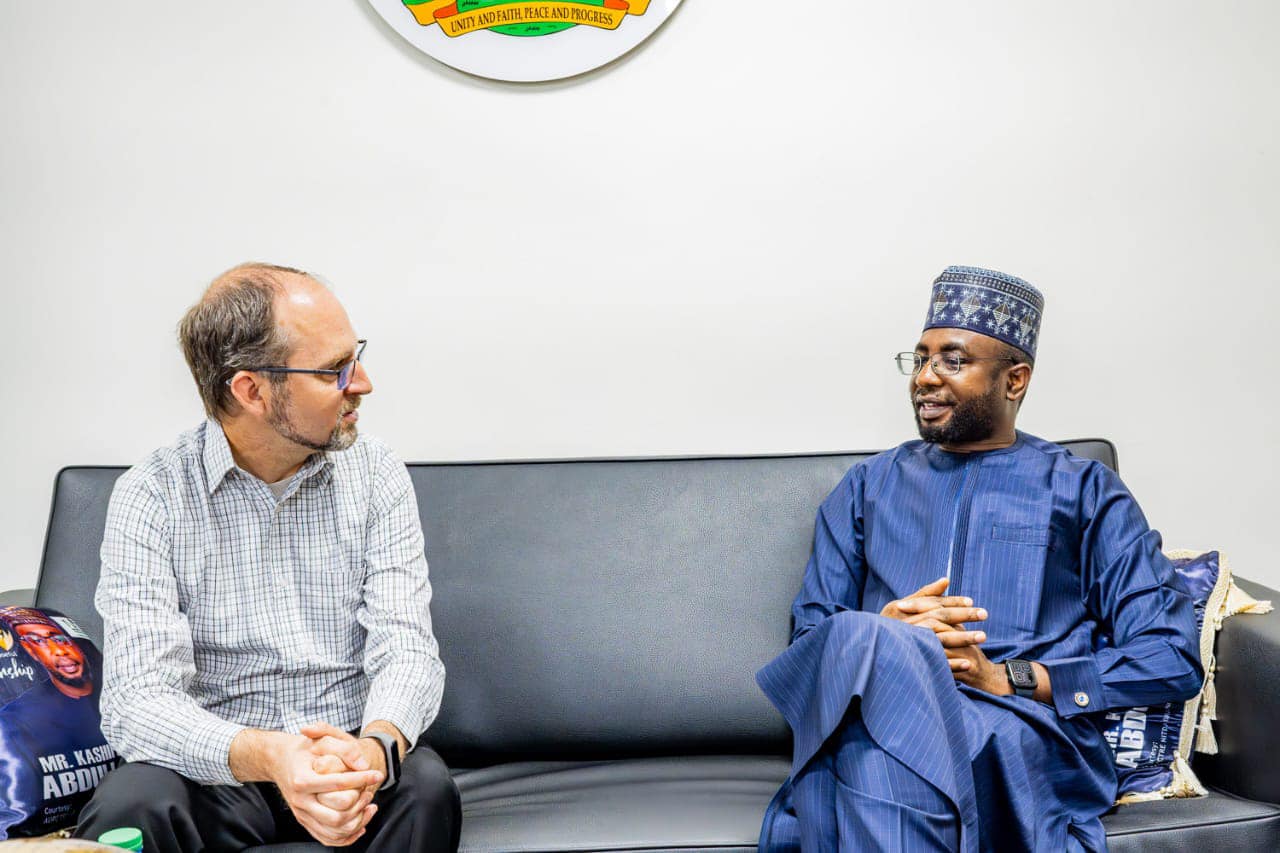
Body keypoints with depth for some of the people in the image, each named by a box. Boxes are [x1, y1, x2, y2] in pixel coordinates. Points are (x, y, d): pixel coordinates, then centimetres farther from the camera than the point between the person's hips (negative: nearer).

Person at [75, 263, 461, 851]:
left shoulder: (375, 476, -1)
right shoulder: (151, 497, -8)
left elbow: (406, 648, -9)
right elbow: (138, 700, -16)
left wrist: (375, 747, -33)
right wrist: (264, 756, -35)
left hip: (352, 750, 1)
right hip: (218, 767, -1)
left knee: (424, 785, -30)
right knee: (130, 803, -31)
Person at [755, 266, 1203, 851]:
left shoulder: (1085, 491, 17)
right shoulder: (868, 487, 26)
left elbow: (1174, 659, 6)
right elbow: (809, 640, 17)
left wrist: (1007, 678, -8)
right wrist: (883, 635, -8)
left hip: (1027, 727, -4)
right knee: (866, 641, -35)